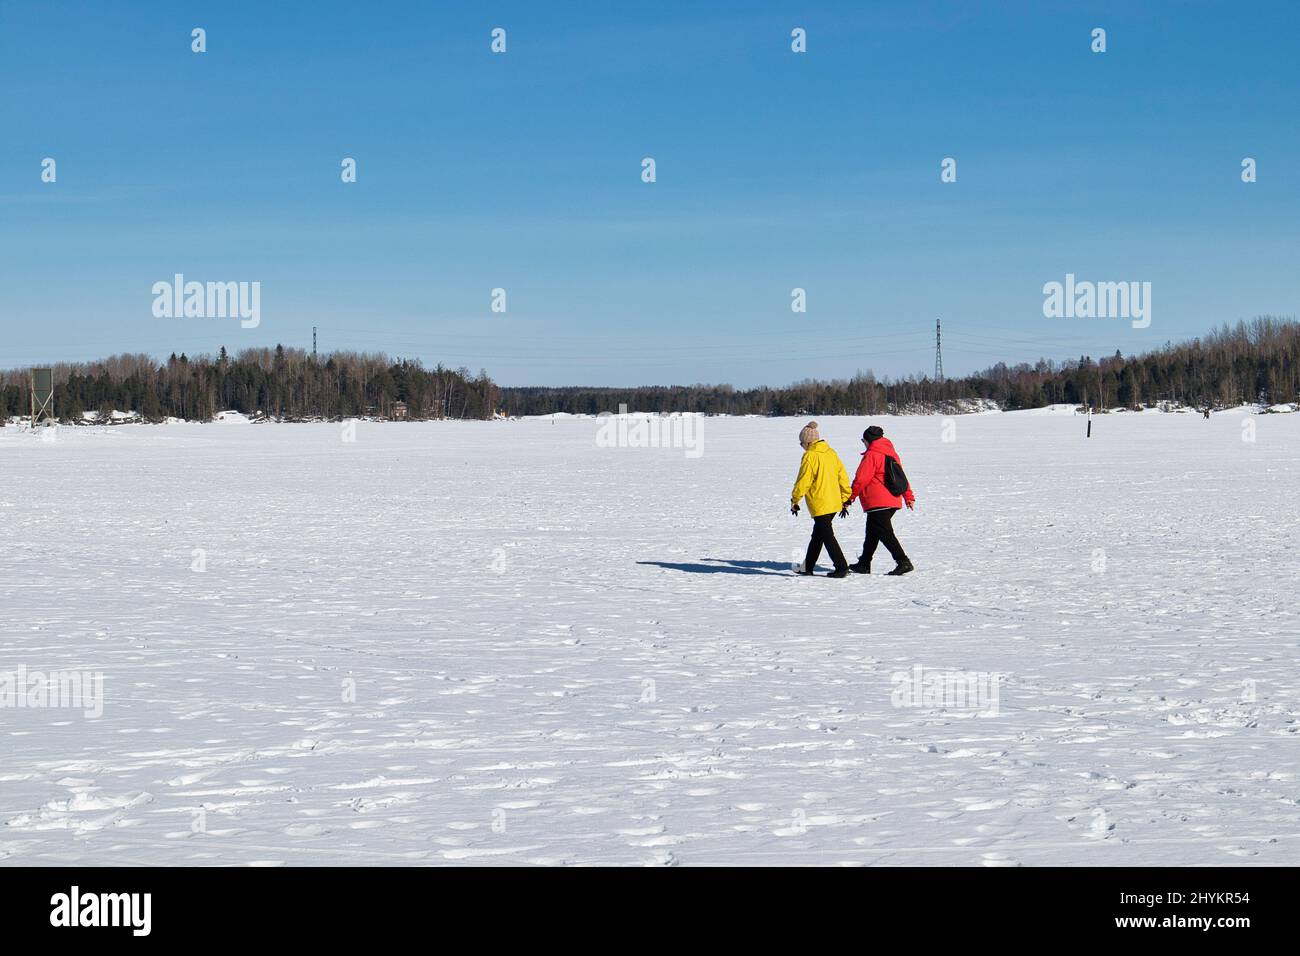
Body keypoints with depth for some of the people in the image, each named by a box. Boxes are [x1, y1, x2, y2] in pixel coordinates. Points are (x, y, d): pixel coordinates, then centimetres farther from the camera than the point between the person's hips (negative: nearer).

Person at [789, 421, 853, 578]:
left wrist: (794, 501, -1)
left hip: (820, 505, -8)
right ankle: (807, 566, 28)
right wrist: (845, 501, 18)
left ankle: (842, 568, -7)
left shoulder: (810, 455, -13)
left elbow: (803, 481, -13)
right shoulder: (830, 452, 10)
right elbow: (843, 476, 12)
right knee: (817, 534, 18)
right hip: (834, 503, 8)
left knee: (827, 536, -4)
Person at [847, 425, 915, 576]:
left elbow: (861, 479, -11)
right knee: (872, 533, 19)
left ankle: (903, 562, -21)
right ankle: (864, 564, 26)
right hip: (893, 501, 9)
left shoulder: (871, 455, -10)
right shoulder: (891, 453, 16)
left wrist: (850, 497, -2)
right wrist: (908, 497, 25)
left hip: (877, 503, -9)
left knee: (885, 534, -11)